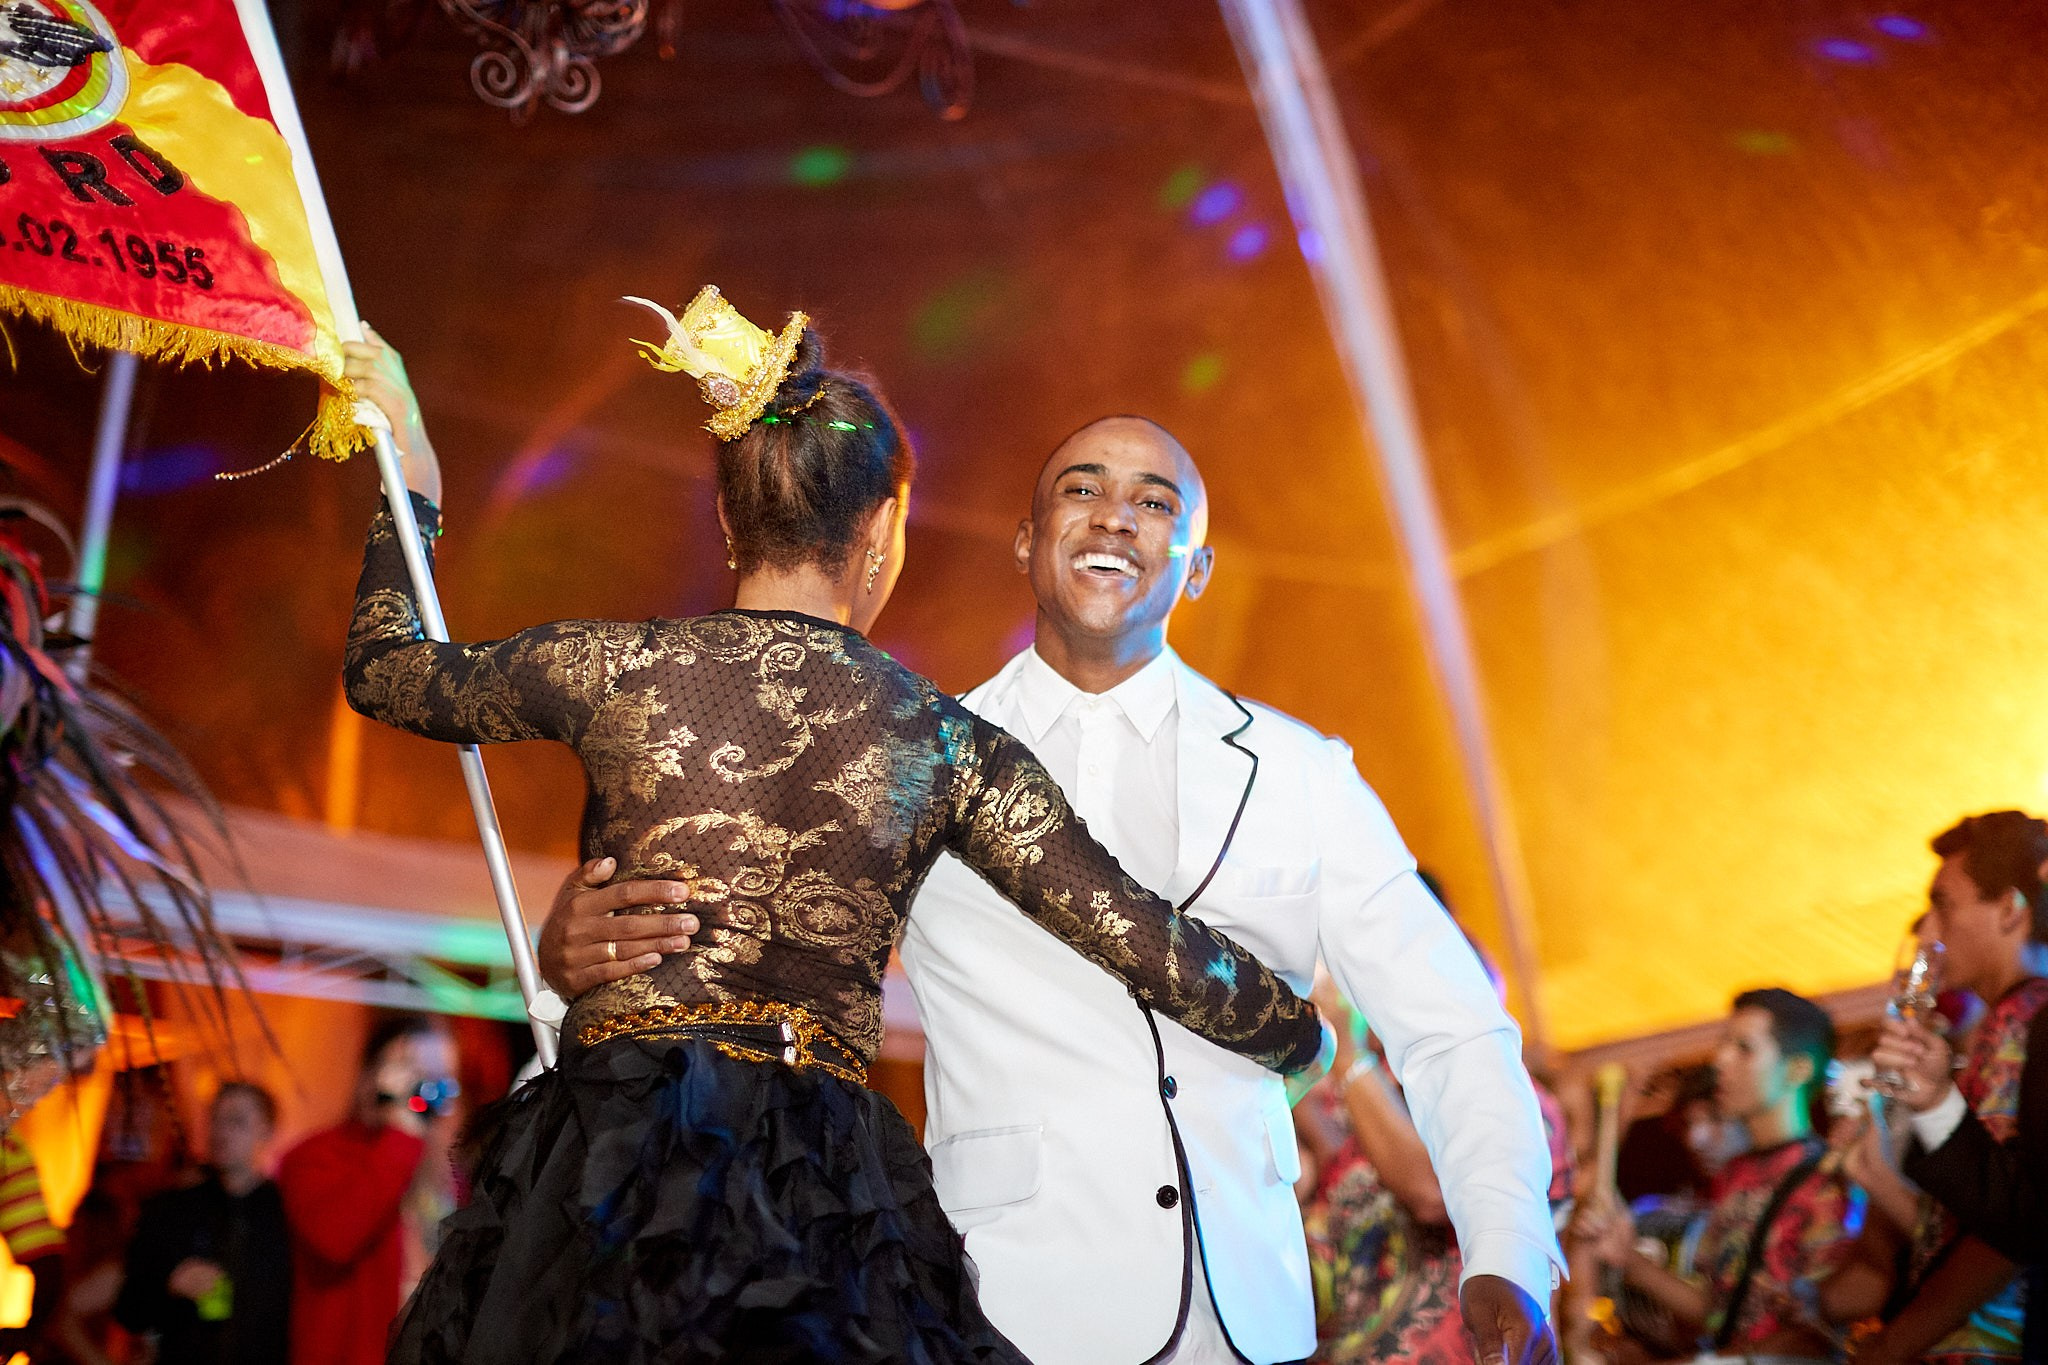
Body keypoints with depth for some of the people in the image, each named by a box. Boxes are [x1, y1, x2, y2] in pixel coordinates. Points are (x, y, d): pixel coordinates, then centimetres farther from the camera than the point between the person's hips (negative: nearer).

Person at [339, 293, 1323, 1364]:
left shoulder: (615, 669, 1)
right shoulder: (951, 746, 1)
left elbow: (384, 671, 20)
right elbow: (1149, 944, 5)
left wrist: (410, 483, 36)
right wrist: (1300, 1032, 24)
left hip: (608, 1168, 0)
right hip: (820, 1191, 0)